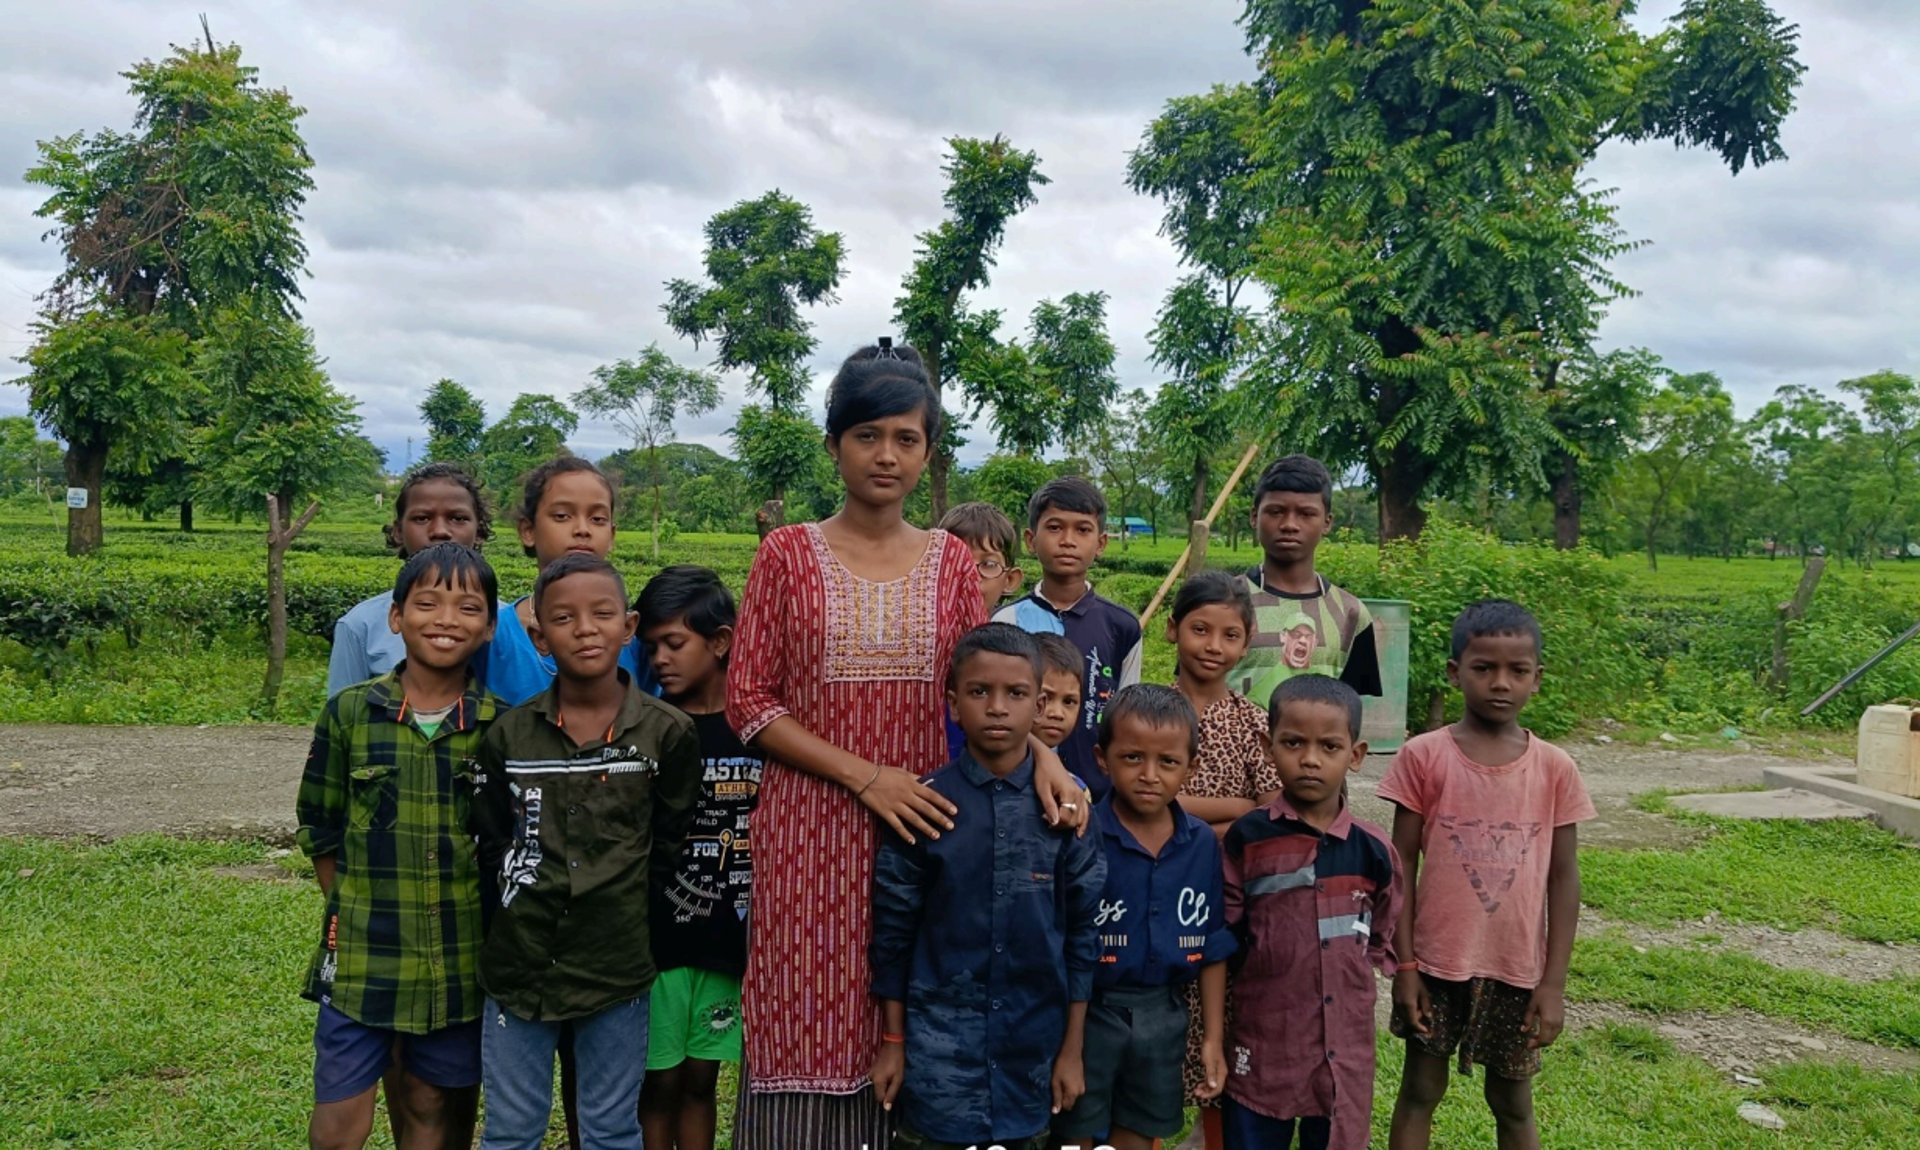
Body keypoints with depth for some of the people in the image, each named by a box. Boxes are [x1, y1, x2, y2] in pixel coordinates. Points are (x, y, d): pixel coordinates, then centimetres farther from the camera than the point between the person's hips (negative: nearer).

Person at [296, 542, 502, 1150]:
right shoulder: (349, 711, -4)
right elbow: (320, 830, 5)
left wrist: (487, 927, 1)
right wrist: (357, 918, 3)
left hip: (462, 963, 1)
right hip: (362, 959, 0)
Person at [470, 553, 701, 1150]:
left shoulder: (667, 733, -8)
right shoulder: (508, 735, -3)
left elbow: (668, 844, 0)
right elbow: (489, 841, 6)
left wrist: (620, 898, -1)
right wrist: (523, 902, 0)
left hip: (617, 965, -1)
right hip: (519, 962, 2)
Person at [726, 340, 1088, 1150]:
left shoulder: (951, 561, 7)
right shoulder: (787, 553, 0)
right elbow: (747, 701, -4)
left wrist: (1042, 757, -16)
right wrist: (864, 777, -13)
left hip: (921, 820, 2)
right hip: (810, 827, -2)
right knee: (808, 1027, 2)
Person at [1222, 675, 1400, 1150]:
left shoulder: (1374, 850, -2)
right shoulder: (1247, 839, -8)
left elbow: (1382, 939, 12)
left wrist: (1346, 973, 3)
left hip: (1346, 1051, 2)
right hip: (1262, 1046, -1)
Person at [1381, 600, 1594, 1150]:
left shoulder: (1555, 768, -4)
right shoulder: (1423, 756, -8)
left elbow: (1563, 878, 0)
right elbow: (1402, 866, -4)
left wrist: (1553, 982, -2)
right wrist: (1404, 964, -5)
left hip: (1517, 970, 1)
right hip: (1438, 964, -1)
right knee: (1419, 1093, 13)